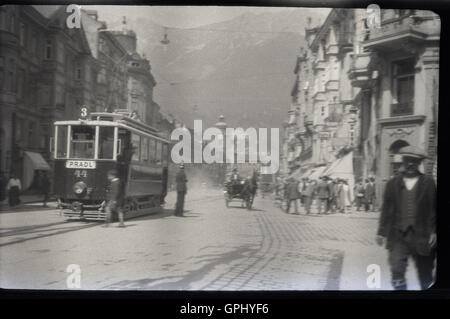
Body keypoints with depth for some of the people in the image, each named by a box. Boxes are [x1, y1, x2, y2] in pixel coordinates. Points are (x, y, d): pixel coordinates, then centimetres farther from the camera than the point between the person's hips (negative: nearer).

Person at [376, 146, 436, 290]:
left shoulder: (428, 182, 2)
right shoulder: (393, 183, 7)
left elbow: (434, 208, 1)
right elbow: (386, 209, 9)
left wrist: (434, 232, -5)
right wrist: (382, 232, 7)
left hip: (421, 236, -1)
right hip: (398, 236, 1)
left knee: (425, 272, 9)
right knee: (396, 271, -8)